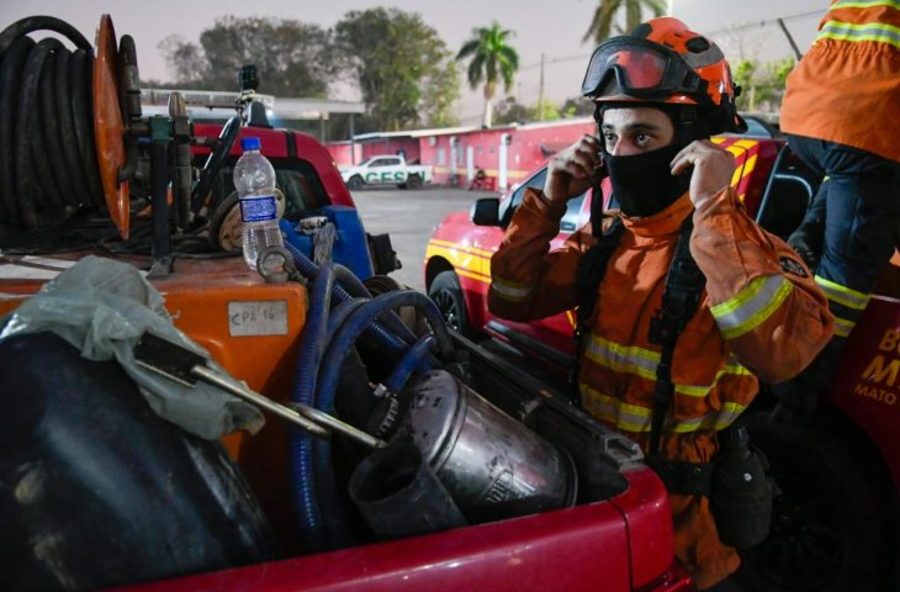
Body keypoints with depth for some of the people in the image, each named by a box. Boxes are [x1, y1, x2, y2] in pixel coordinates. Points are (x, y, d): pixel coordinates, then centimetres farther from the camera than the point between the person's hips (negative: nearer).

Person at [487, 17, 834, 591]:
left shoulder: (745, 247, -13)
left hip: (675, 507, -4)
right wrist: (547, 204, -5)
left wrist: (716, 211, -31)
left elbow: (782, 351, -31)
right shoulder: (606, 240, 4)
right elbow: (512, 300, 5)